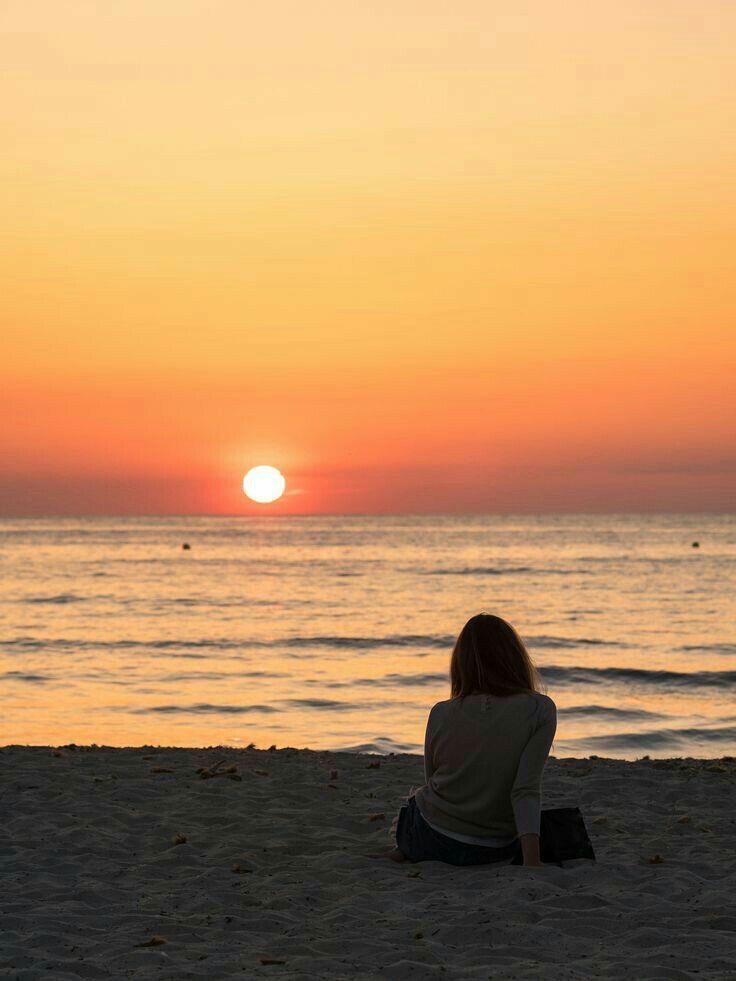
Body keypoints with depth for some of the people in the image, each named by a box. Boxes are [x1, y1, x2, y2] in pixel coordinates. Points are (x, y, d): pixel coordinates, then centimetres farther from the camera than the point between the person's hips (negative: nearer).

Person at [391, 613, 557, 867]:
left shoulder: (441, 714, -9)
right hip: (496, 852, 0)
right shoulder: (540, 710, -14)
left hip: (432, 842, 0)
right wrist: (532, 861, -28)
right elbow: (526, 790, -24)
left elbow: (433, 779, 6)